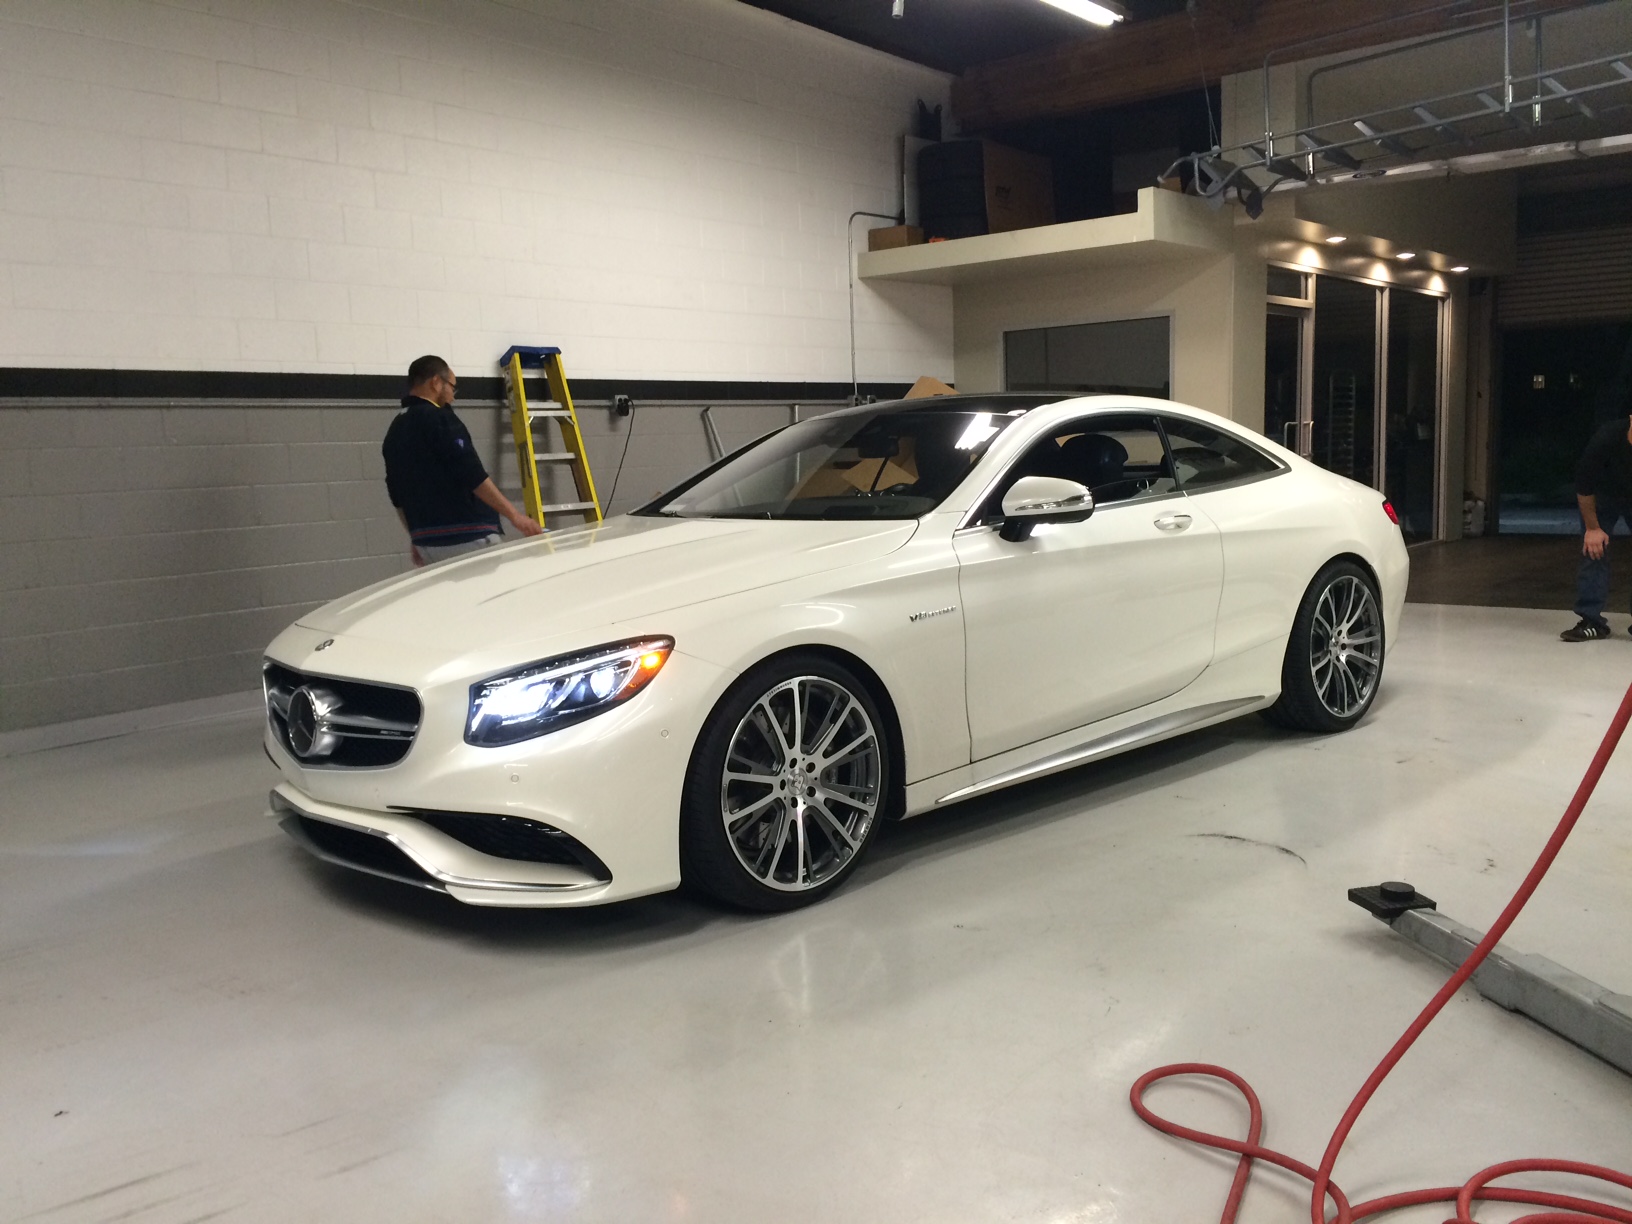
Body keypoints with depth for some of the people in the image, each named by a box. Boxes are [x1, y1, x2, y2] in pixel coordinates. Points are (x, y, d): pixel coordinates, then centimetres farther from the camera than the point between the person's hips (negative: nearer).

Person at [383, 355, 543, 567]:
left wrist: (416, 538, 28)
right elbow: (473, 476, -19)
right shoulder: (438, 418, -11)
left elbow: (397, 495, 20)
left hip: (427, 541, 8)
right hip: (467, 537, -8)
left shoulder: (395, 429, 14)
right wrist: (514, 515, -17)